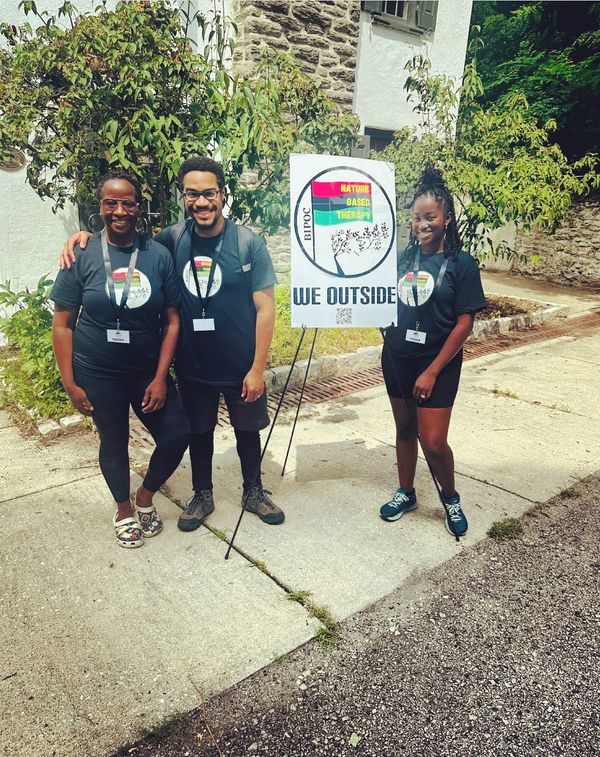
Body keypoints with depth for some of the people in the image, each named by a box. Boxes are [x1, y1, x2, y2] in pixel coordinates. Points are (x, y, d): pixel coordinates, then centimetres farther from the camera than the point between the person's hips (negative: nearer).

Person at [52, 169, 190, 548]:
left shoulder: (159, 254, -6)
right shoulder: (83, 256, -8)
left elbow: (172, 320, -4)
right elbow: (62, 324, -4)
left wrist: (160, 378, -9)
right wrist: (70, 383, -6)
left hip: (148, 370, 1)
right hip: (98, 374, -1)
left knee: (178, 434, 0)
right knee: (114, 443, 12)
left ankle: (145, 496, 29)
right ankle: (124, 509, 39)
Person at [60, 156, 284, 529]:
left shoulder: (248, 242, -12)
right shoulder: (174, 238, -4)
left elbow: (265, 307, -12)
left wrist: (257, 368, -14)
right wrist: (86, 236, -10)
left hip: (241, 367, -2)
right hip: (192, 366, 2)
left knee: (247, 430, 17)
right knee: (199, 432, 18)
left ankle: (254, 491, 40)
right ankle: (202, 495, 41)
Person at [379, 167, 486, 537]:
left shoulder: (461, 263, -8)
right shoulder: (402, 258, 4)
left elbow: (464, 324, -11)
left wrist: (432, 371, -14)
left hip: (437, 363, -4)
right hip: (397, 358, 4)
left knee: (433, 442, -4)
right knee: (404, 429, 15)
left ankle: (451, 498, 24)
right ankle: (406, 493, 35)